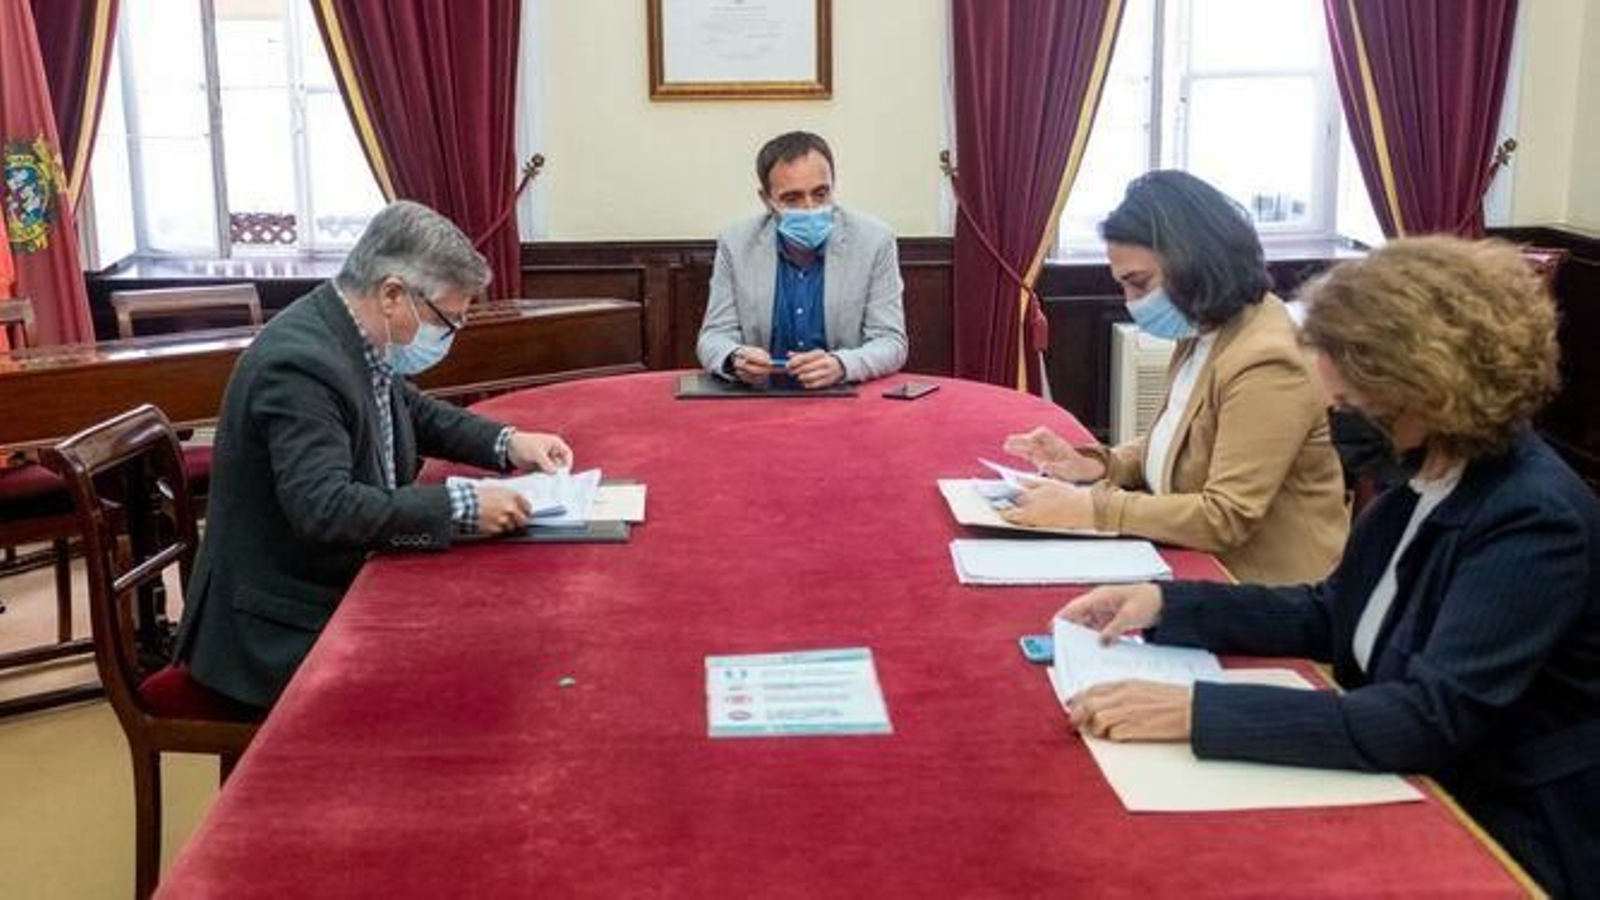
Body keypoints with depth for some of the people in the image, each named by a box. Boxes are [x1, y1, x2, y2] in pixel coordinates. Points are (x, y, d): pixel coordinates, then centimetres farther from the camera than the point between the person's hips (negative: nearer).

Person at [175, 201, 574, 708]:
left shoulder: (359, 342, 2)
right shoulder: (298, 363, -24)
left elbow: (413, 412, 21)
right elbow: (324, 510, -33)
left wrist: (506, 443, 6)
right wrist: (460, 505, -31)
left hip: (343, 589, 9)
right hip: (283, 635, -9)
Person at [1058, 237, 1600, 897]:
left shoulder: (1536, 521, -25)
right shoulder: (1431, 472, 2)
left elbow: (1430, 719, -32)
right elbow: (1330, 615, 12)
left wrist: (1199, 712, -36)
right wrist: (1165, 604, -1)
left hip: (1506, 843, -7)